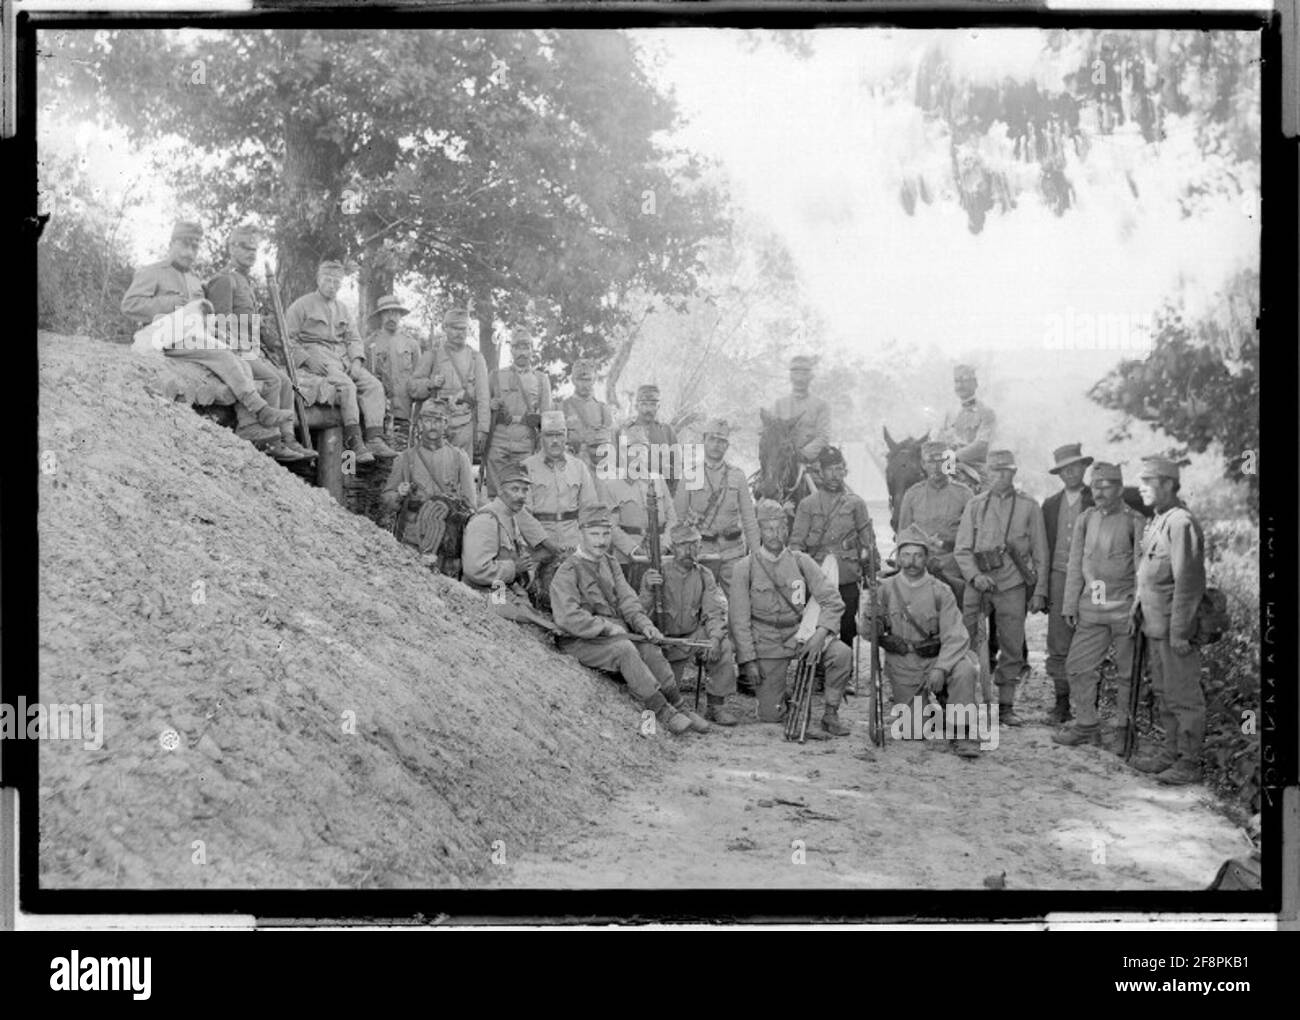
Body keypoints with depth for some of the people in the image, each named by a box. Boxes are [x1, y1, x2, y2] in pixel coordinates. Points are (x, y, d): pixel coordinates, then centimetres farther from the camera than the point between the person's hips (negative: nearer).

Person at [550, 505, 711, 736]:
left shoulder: (609, 563, 14)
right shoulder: (567, 572, -11)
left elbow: (627, 600, 10)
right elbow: (568, 618, -21)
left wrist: (644, 624, -9)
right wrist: (607, 628, -20)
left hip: (615, 633, 7)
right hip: (579, 642, -7)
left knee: (649, 648, -16)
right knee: (624, 649, -30)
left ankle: (680, 707, -11)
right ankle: (662, 712, -29)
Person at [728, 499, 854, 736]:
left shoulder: (801, 562, 0)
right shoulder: (746, 568, -4)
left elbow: (832, 600, -5)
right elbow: (739, 618, -5)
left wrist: (820, 634, -21)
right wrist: (748, 660, -11)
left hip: (799, 634, 1)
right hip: (767, 644, -1)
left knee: (842, 654, -27)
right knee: (770, 715, -5)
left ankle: (830, 714, -8)